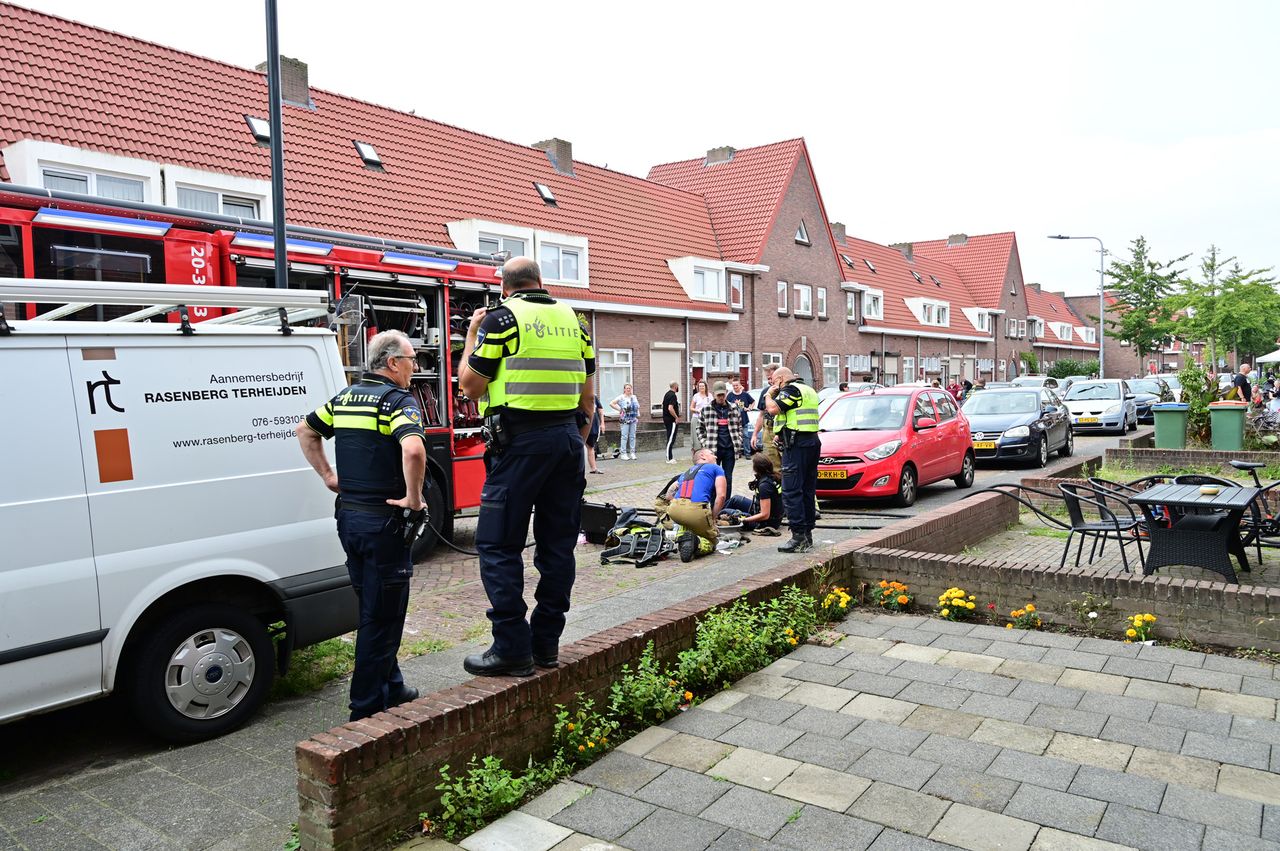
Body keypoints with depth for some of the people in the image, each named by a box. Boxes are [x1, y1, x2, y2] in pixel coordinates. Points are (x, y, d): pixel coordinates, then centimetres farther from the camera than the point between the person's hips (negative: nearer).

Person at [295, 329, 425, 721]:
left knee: (371, 609, 20)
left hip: (348, 515, 8)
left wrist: (328, 476, 18)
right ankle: (367, 706, 12)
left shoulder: (345, 397, 11)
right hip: (383, 519, -8)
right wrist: (413, 498, -20)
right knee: (383, 616, 4)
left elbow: (304, 430, 22)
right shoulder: (399, 400, -14)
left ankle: (390, 687, 33)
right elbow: (413, 450, -32)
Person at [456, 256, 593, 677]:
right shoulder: (572, 319, 14)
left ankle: (512, 648, 1)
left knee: (499, 545, 1)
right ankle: (546, 643, 18)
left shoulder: (501, 318, -3)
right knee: (558, 543, 11)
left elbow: (470, 385, -2)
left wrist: (472, 334, 11)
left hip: (520, 441, -6)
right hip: (567, 437, 6)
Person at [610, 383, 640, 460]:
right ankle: (623, 453, -2)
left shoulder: (634, 397, 13)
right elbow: (611, 403, -6)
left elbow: (637, 407, 24)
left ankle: (632, 453, 12)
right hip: (624, 420, -5)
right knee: (624, 436, -6)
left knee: (632, 436, 7)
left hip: (633, 419, 5)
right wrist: (619, 409, -9)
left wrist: (638, 417, 14)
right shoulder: (621, 397, -3)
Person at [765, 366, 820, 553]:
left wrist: (769, 394, 0)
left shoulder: (790, 390, -7)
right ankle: (808, 534, 15)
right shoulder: (809, 390, 24)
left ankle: (799, 536, -13)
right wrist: (783, 434, 22)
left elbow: (773, 409, -19)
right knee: (808, 490, 11)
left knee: (791, 491, -10)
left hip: (797, 446, -10)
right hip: (812, 442, 10)